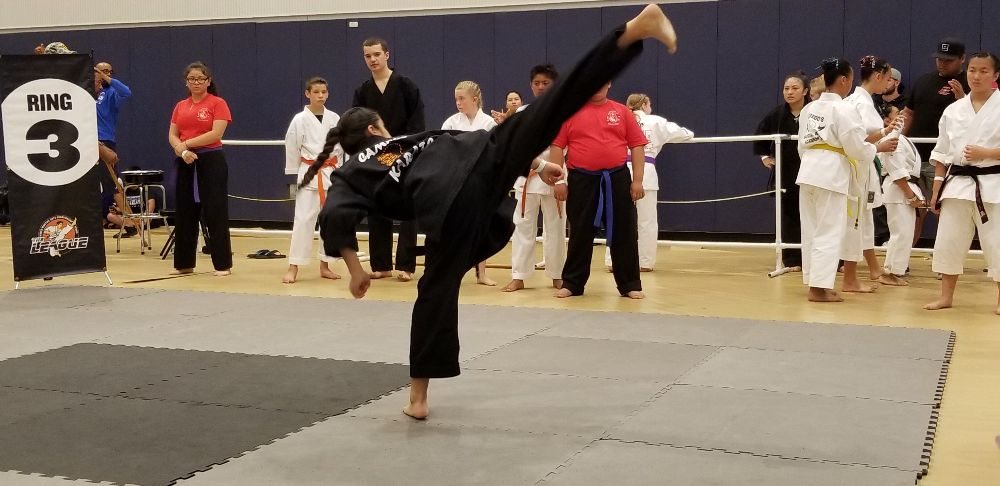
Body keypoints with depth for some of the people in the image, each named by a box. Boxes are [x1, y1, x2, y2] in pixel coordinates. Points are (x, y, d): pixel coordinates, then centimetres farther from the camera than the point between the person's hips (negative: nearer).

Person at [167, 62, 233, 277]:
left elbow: (216, 133, -15)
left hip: (211, 162, -6)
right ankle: (184, 263, 19)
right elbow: (172, 136, 8)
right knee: (185, 212, 10)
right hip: (186, 163, 6)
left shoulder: (218, 103, -4)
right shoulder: (180, 106, 13)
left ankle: (223, 264, 1)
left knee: (215, 212, -5)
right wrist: (182, 150, -13)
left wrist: (186, 143, -12)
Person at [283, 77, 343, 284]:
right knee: (303, 219, -7)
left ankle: (324, 266, 19)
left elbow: (341, 148, 10)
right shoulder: (300, 119, -5)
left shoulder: (335, 119, 5)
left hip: (331, 174, 4)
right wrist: (293, 177, -1)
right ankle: (293, 268, -4)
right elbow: (292, 149, -2)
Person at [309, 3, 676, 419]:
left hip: (449, 204, -3)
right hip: (479, 158, 3)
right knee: (559, 102, -4)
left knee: (437, 291, 10)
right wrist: (536, 165, 30)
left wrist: (355, 269, 12)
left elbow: (335, 219, 5)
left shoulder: (350, 175, 26)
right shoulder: (412, 138, 37)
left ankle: (418, 397, 19)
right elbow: (462, 140, 31)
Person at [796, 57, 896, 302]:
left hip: (808, 172, 8)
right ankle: (819, 287, -3)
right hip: (832, 174, -8)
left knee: (811, 230, 12)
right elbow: (856, 148, -11)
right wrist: (880, 147, 5)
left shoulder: (808, 109, 11)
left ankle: (814, 282, 19)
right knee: (829, 232, -3)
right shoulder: (845, 110, -11)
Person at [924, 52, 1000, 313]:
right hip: (957, 183, 4)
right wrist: (936, 189, 9)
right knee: (947, 241, 6)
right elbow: (941, 154, 11)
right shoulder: (953, 110, 8)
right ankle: (946, 296, 20)